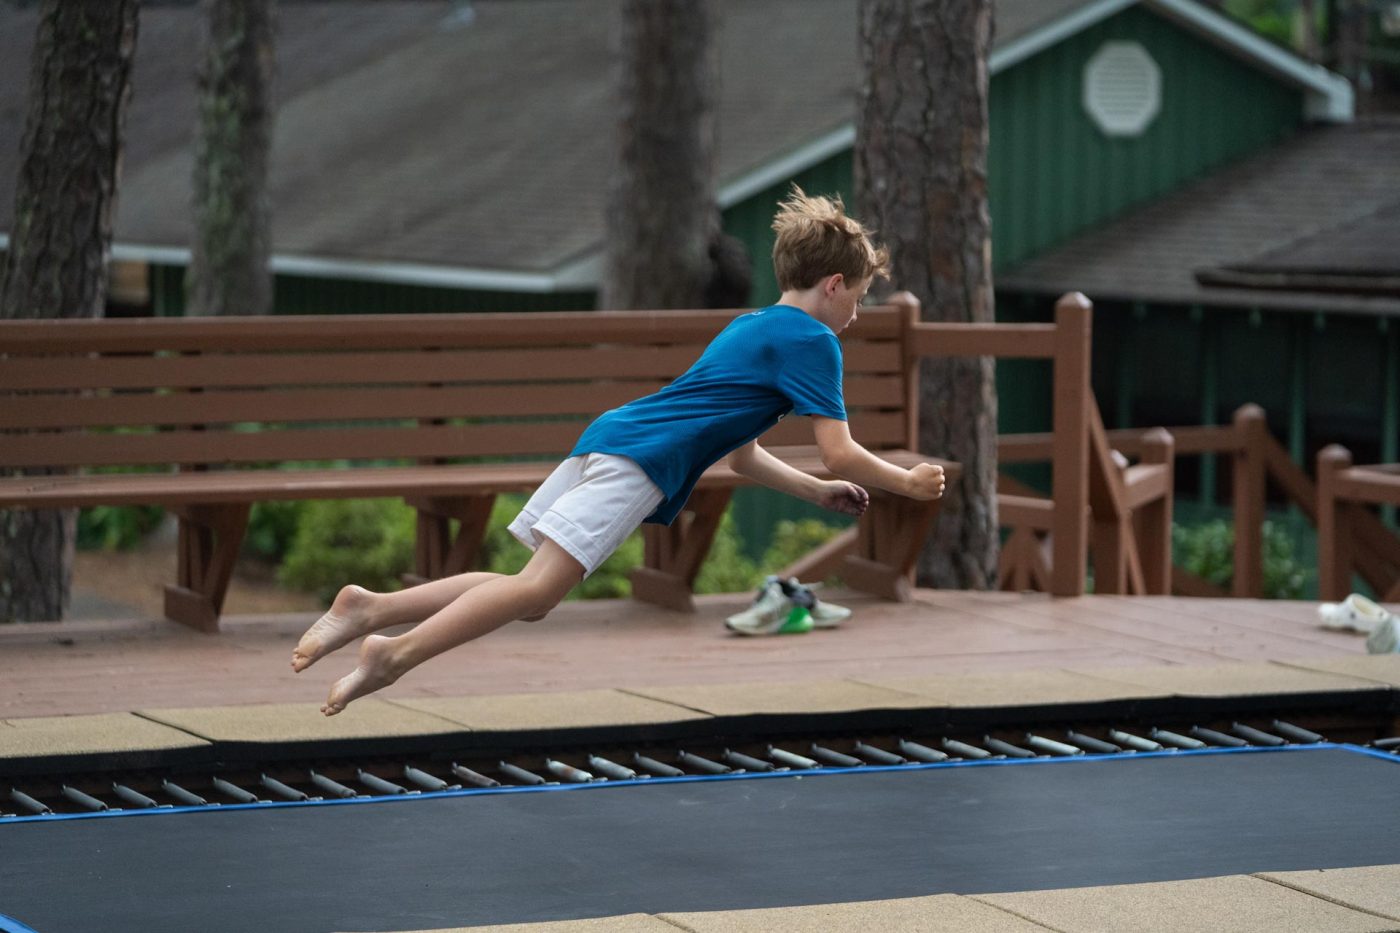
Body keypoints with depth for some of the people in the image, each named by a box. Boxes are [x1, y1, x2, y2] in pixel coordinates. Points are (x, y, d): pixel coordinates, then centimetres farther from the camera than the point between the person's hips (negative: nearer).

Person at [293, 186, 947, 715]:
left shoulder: (750, 326, 31)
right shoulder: (812, 340, 3)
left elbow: (741, 454, 39)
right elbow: (841, 454, -1)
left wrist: (818, 492, 39)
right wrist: (907, 483, 15)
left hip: (606, 438, 9)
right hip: (641, 461, -9)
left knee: (532, 594, 3)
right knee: (540, 586, -18)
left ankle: (371, 609, -7)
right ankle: (396, 654, -29)